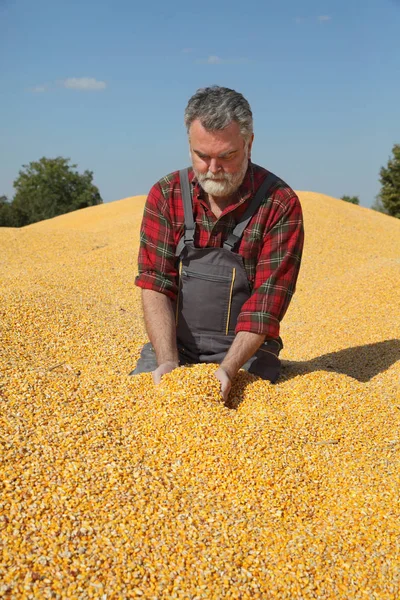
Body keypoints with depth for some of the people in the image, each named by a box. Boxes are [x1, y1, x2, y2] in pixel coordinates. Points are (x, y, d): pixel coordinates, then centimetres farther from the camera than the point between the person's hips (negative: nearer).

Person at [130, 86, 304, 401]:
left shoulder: (281, 204, -12)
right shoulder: (165, 196, -3)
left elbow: (267, 300, -15)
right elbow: (156, 285, -8)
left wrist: (228, 369, -27)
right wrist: (168, 362, -21)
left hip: (246, 350, -1)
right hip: (172, 345, 2)